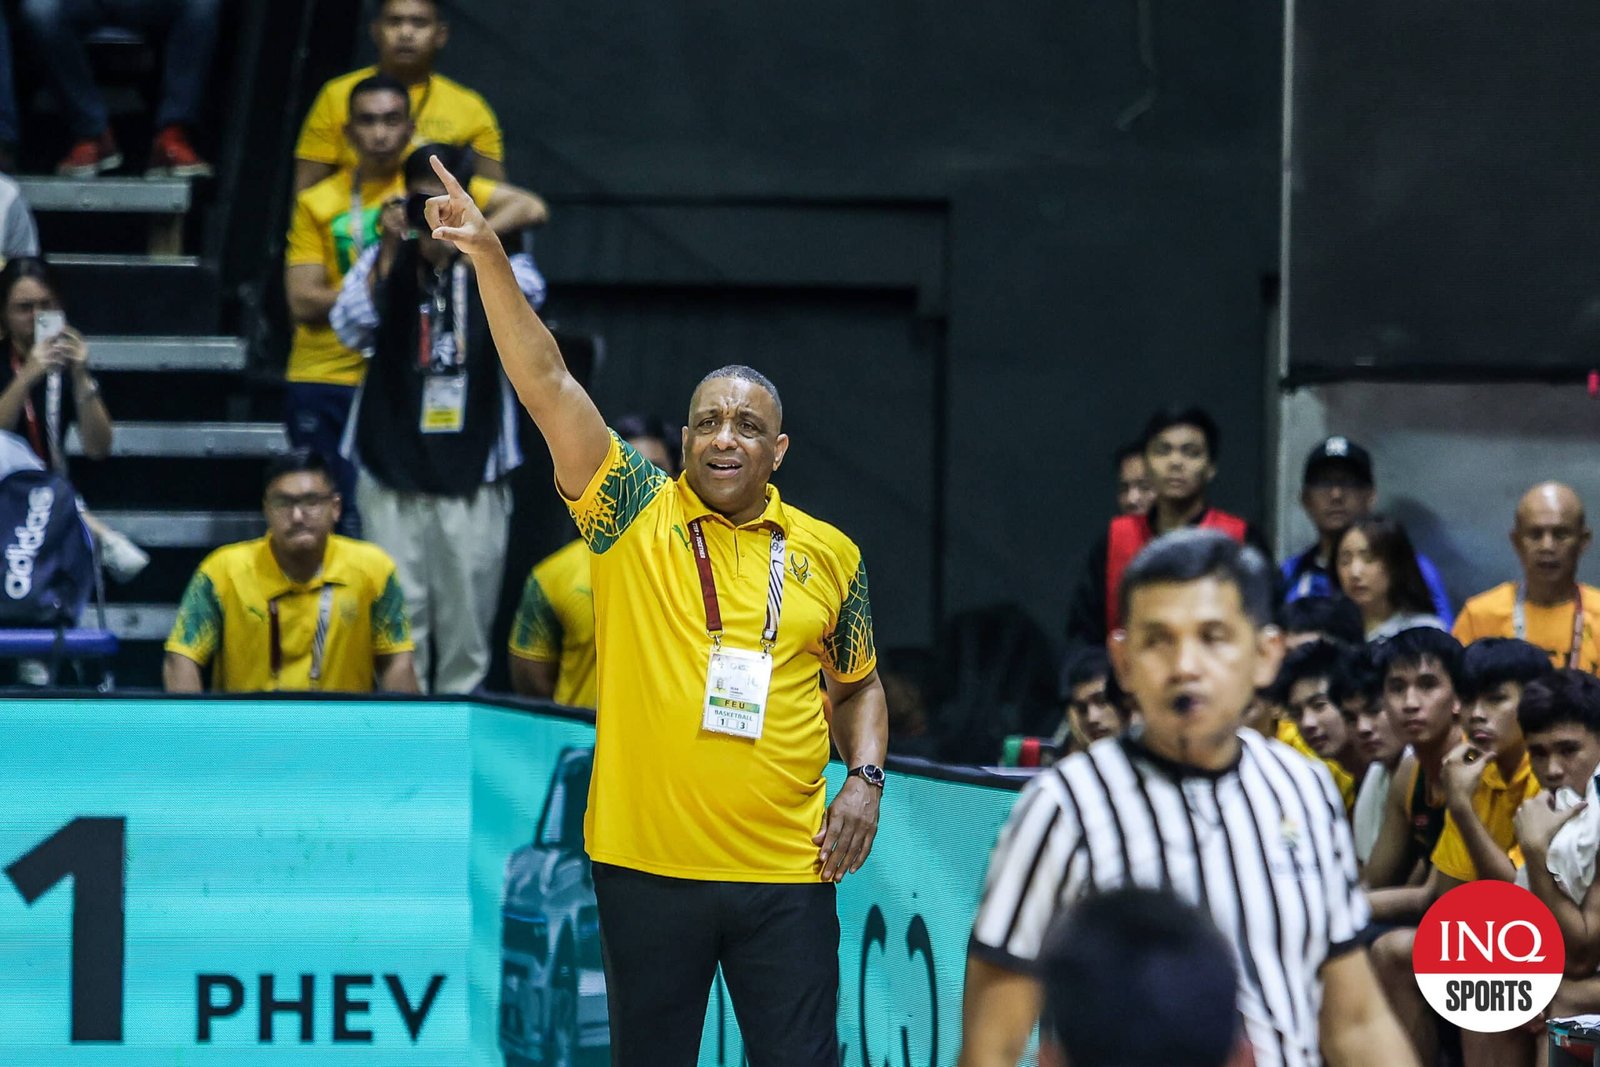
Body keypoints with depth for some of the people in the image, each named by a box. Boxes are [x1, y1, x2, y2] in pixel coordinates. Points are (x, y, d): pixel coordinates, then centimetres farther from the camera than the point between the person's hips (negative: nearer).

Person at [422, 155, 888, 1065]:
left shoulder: (830, 556, 7)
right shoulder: (637, 514, 2)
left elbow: (859, 684, 21)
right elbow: (548, 384, -8)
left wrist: (866, 777, 3)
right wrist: (489, 258, -17)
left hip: (785, 870, 1)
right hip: (649, 865, -1)